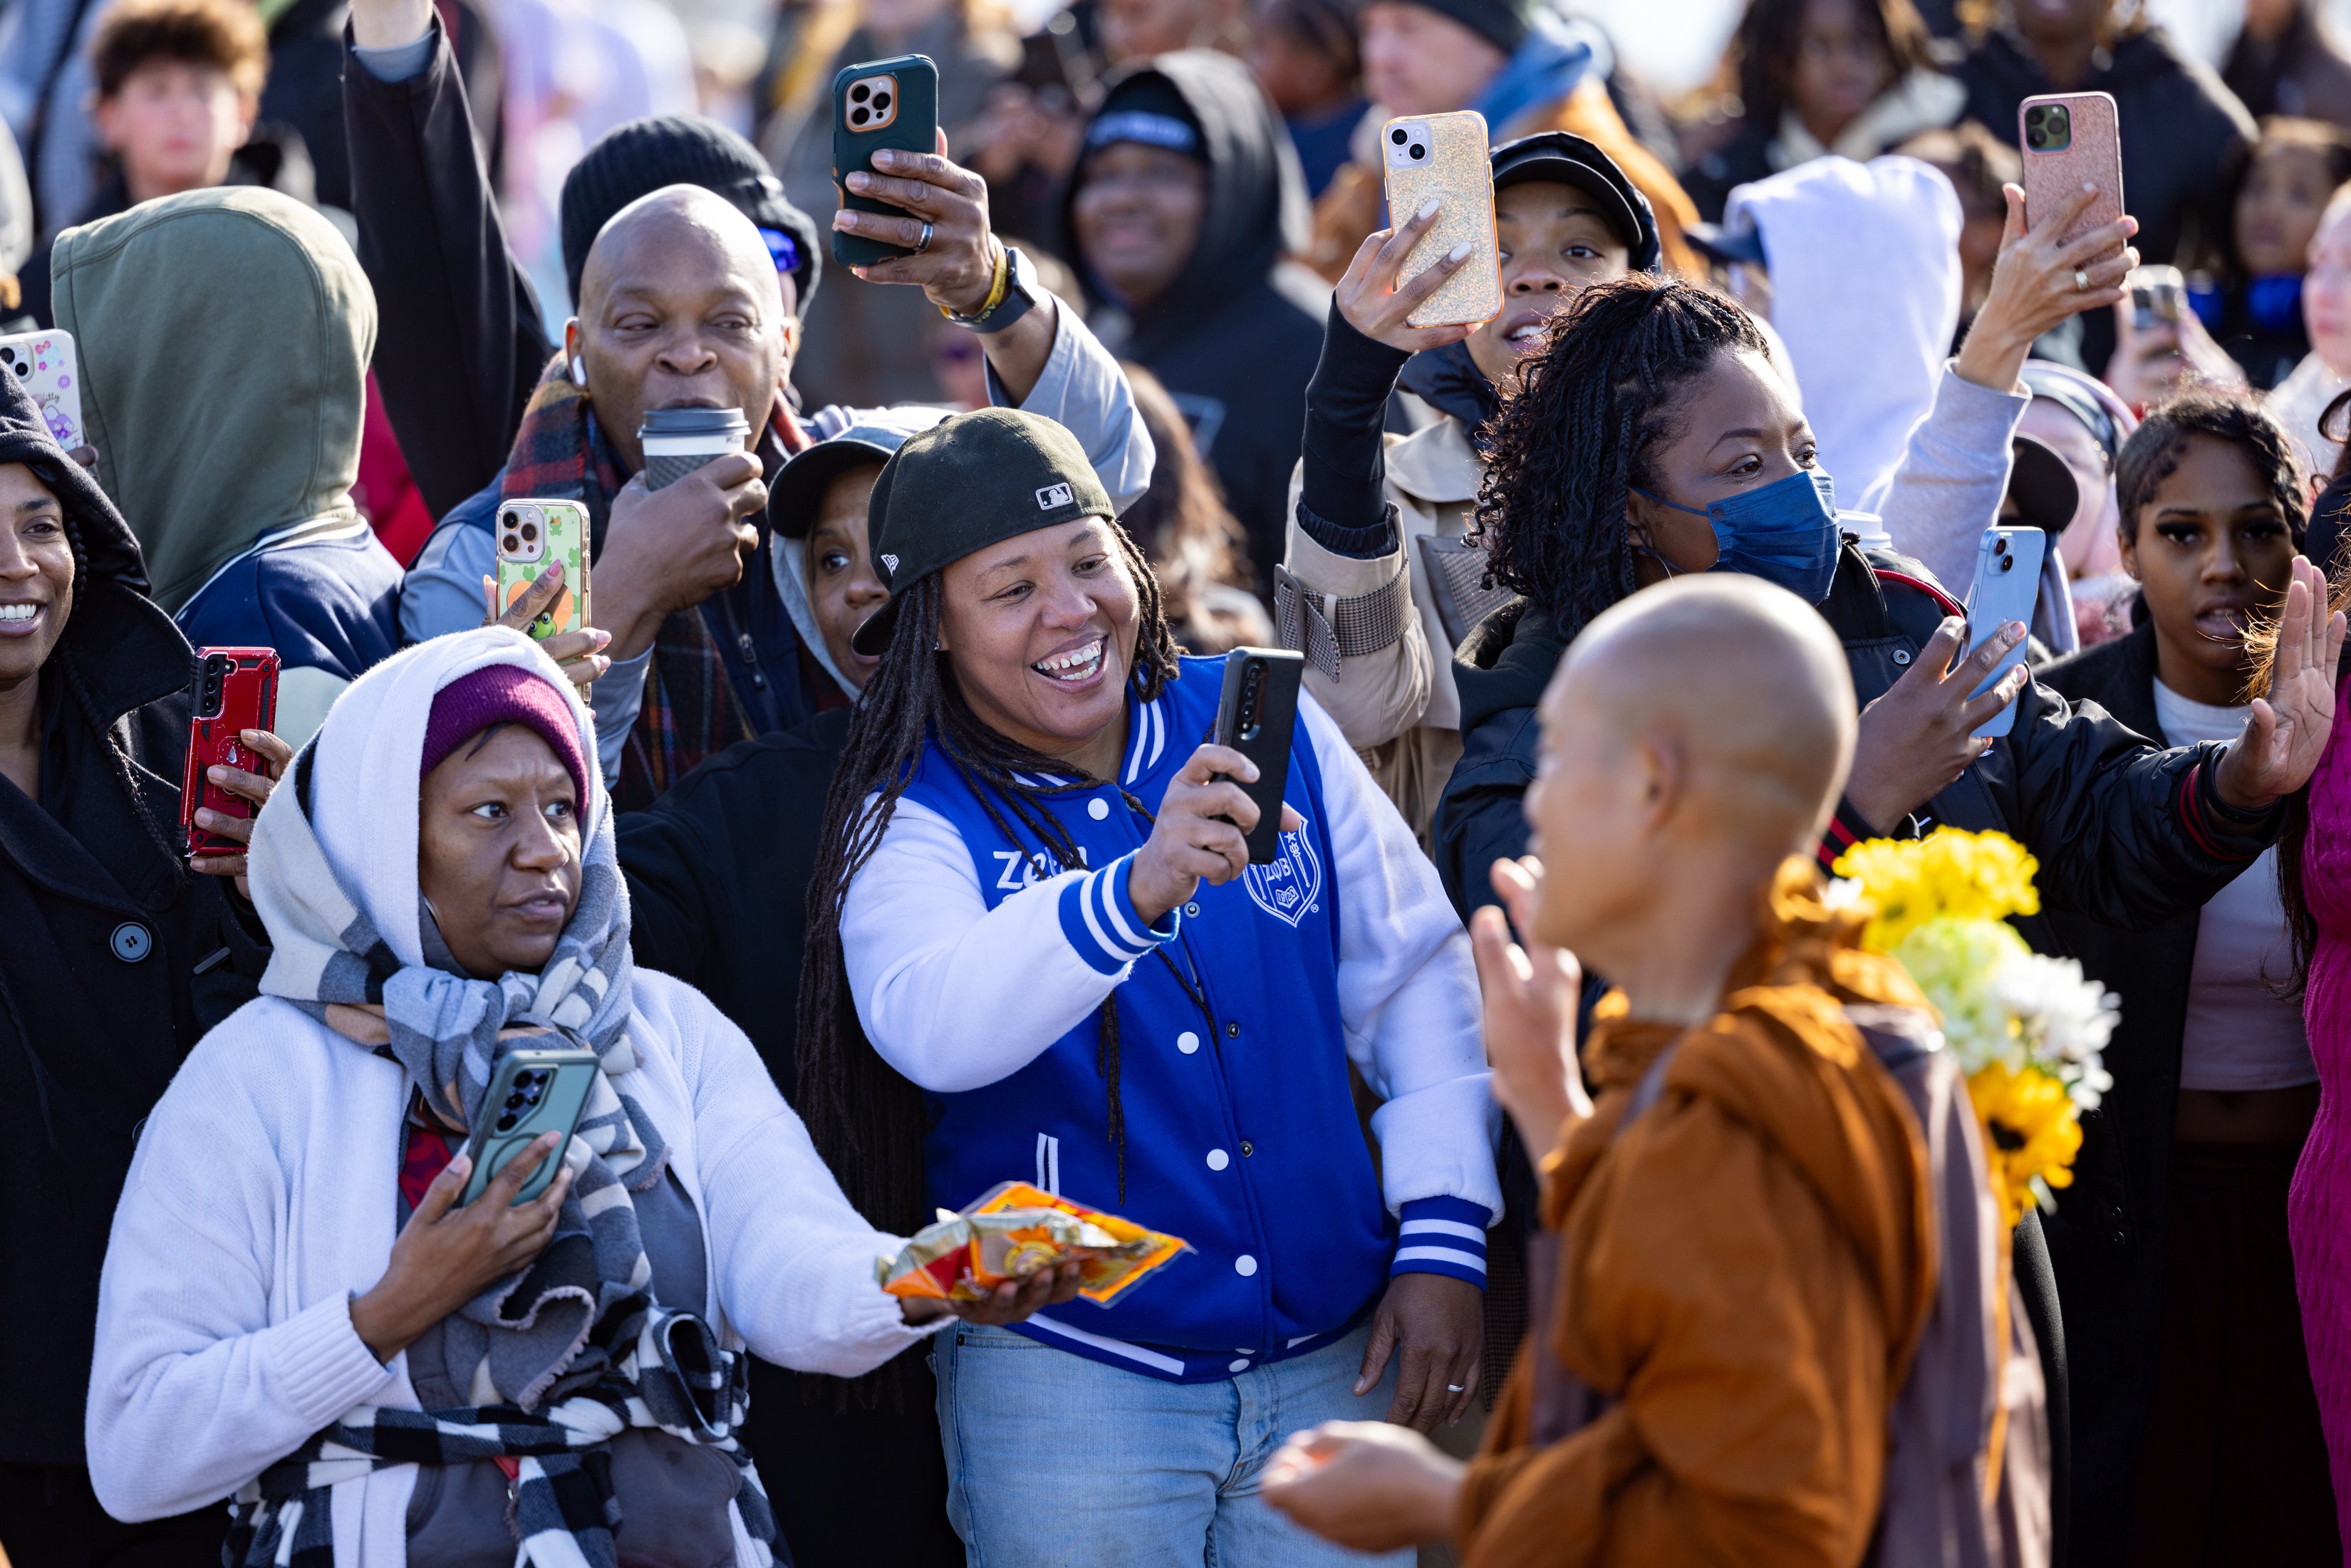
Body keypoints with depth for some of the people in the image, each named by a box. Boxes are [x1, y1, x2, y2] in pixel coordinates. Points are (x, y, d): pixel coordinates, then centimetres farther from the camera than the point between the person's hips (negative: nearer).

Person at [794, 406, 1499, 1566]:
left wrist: (1440, 1241, 0)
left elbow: (1413, 975, 8)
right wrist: (1134, 890, -44)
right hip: (1067, 1376, -3)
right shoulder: (914, 818, -8)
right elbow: (927, 1027, -29)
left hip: (1331, 1357, 3)